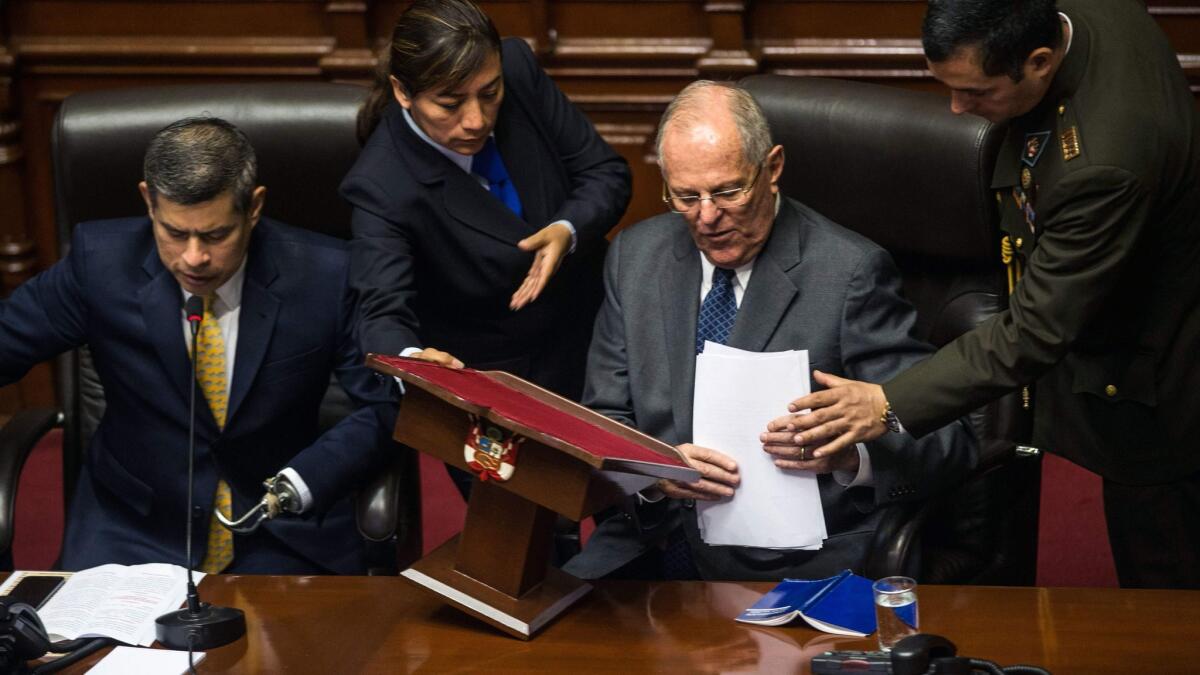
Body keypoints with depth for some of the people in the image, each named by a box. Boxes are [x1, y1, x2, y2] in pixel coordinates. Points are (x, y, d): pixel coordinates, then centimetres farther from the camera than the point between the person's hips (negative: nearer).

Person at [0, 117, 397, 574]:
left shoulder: (325, 275, -9)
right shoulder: (99, 260, -7)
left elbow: (384, 406, -2)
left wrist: (296, 488, -16)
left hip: (282, 543, 0)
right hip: (132, 536, 1)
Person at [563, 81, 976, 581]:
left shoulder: (850, 272, -7)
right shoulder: (636, 256, 9)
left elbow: (945, 441, -7)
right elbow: (603, 422, 9)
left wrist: (848, 454, -28)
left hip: (791, 566, -4)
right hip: (654, 537, 4)